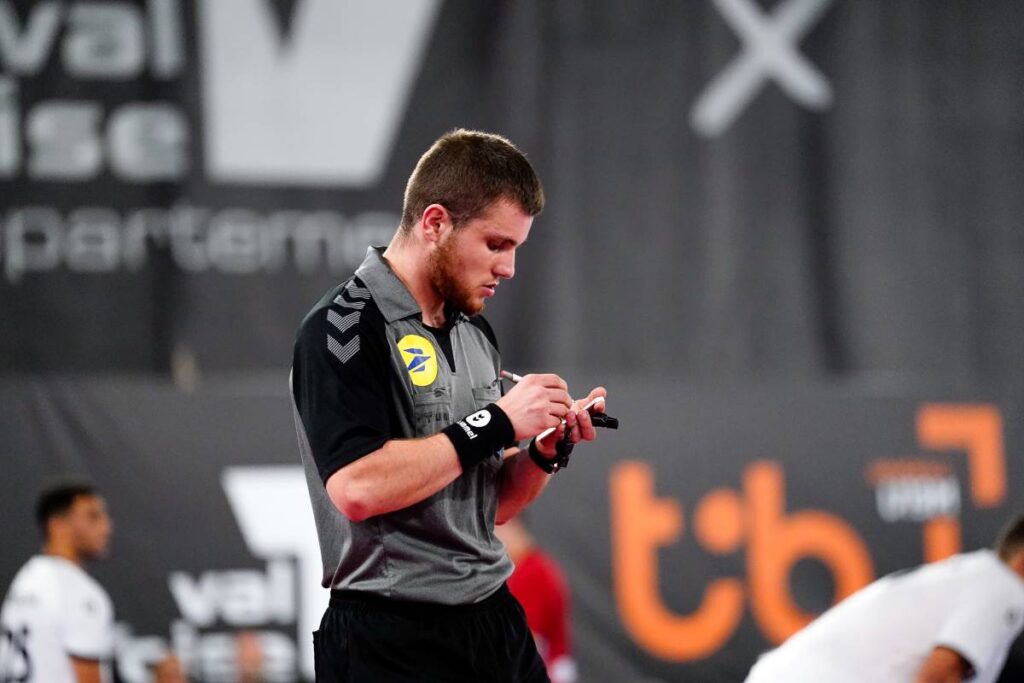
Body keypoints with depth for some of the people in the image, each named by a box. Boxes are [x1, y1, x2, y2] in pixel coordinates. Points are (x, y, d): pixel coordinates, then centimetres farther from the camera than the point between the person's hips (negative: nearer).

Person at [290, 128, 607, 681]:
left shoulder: (474, 333, 14)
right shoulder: (344, 326, -11)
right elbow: (357, 488, -24)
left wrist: (547, 448, -1)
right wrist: (495, 423, -17)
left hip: (496, 621, 7)